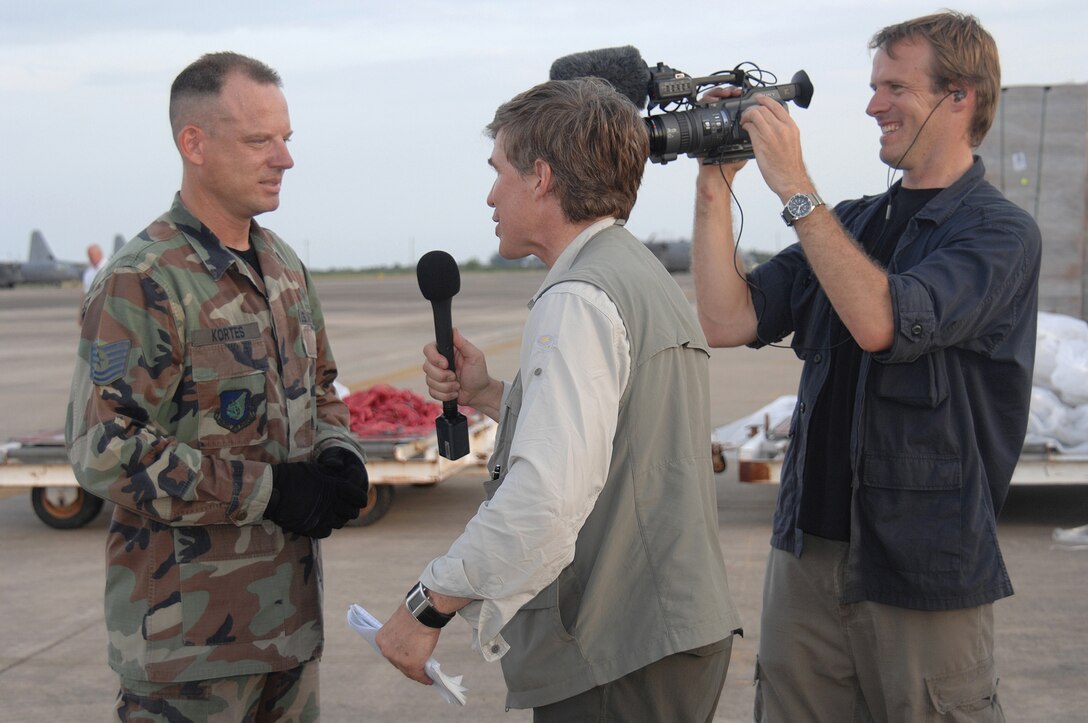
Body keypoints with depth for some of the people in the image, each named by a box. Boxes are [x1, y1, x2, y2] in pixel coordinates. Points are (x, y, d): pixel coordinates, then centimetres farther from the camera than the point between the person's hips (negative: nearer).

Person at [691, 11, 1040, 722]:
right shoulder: (852, 223, 12)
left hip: (925, 566, -5)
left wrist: (795, 186, -19)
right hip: (810, 550, 6)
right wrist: (715, 190, -2)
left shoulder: (999, 232, -7)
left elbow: (881, 322, -24)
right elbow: (728, 321, 3)